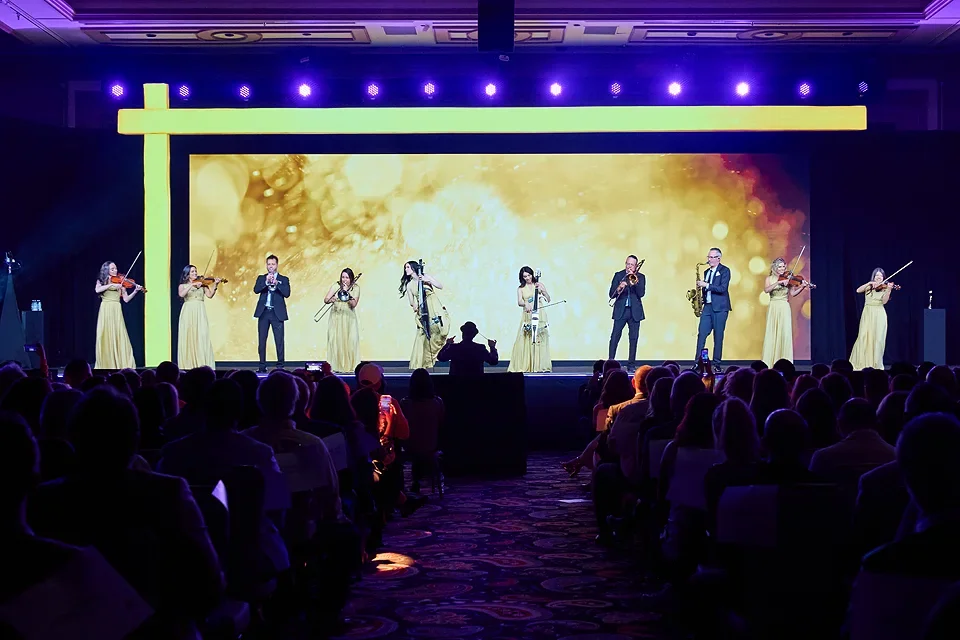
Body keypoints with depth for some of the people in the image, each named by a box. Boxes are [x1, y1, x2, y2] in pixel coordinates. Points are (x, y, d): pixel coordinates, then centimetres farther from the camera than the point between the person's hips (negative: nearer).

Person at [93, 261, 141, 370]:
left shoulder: (120, 282, 11)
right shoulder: (101, 281, 11)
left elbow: (126, 299, 4)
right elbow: (97, 290, -11)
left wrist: (136, 291, -10)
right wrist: (112, 285, -16)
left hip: (116, 311, 0)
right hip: (105, 311, 0)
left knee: (120, 337, -8)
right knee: (105, 337, -3)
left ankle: (123, 364, -9)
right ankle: (105, 364, 3)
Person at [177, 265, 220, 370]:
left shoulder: (202, 284, 12)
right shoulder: (182, 286, 11)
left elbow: (210, 295, -1)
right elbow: (181, 294, -10)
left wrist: (215, 285, -13)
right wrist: (192, 285, -15)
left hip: (200, 313, 0)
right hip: (188, 313, 0)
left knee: (202, 337, -10)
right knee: (188, 337, -4)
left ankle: (203, 364, -13)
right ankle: (188, 364, -2)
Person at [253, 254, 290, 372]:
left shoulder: (284, 279, 9)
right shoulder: (261, 278, 14)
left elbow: (287, 293, -6)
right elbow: (256, 290, -4)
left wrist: (276, 283, -16)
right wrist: (266, 282, -17)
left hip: (277, 313, -2)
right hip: (263, 312, 2)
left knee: (279, 341, -4)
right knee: (262, 340, 3)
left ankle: (280, 366, 1)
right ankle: (262, 366, 8)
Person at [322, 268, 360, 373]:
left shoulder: (355, 288, 3)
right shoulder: (336, 286, 5)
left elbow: (353, 304, -8)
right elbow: (325, 300, -1)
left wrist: (346, 292, -15)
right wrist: (331, 300, -22)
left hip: (349, 318, -1)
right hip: (336, 318, 1)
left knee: (350, 342, -8)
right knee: (336, 342, -5)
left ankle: (349, 366, -3)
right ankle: (337, 366, -1)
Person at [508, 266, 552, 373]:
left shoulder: (539, 284, 9)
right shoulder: (521, 288, 8)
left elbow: (548, 299, 5)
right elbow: (519, 302, -9)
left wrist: (542, 290, -11)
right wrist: (526, 304, -30)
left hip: (540, 315, 0)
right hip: (527, 316, 0)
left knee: (540, 340, -4)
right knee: (525, 341, -7)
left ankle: (541, 366, -2)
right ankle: (524, 366, -5)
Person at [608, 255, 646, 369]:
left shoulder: (640, 277, 7)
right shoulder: (618, 275, 5)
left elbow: (641, 293, -8)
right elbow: (611, 294, -1)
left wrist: (634, 281, -15)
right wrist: (619, 288, -20)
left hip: (635, 311, 1)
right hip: (620, 310, -1)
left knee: (634, 337, 2)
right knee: (615, 336, -6)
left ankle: (631, 363, 9)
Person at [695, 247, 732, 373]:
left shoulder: (724, 271, -3)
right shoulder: (707, 272, 17)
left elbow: (722, 288, -15)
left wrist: (706, 285, -18)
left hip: (720, 308, -6)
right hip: (707, 306, 6)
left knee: (718, 337, -2)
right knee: (701, 334, -2)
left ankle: (717, 365, 3)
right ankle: (697, 363, -1)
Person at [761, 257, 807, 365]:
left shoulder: (788, 279, 6)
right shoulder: (769, 279, 6)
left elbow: (792, 293, -2)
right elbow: (766, 290, -13)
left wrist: (802, 287, -16)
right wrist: (779, 282, -21)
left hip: (784, 309, 0)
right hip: (773, 308, 0)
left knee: (785, 334, -7)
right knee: (771, 334, -4)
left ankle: (784, 363, -6)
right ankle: (770, 361, -2)